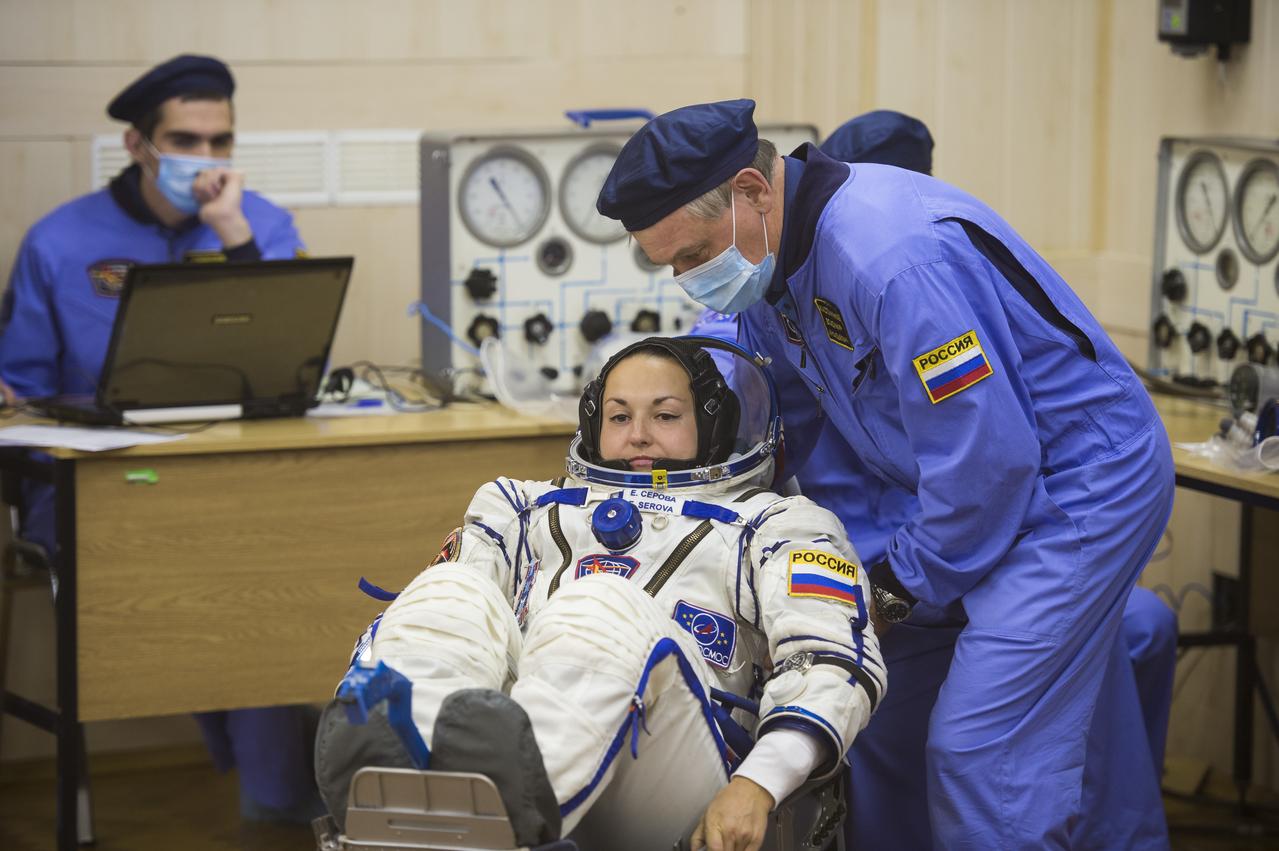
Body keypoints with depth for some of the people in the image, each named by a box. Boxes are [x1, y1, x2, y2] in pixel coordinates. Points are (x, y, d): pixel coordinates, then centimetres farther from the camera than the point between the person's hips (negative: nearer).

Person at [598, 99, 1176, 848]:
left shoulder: (891, 257, -29)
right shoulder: (775, 254, 2)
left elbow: (986, 455, -28)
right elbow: (773, 418, 16)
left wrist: (900, 588, -14)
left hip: (1083, 483, -10)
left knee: (980, 751, -14)